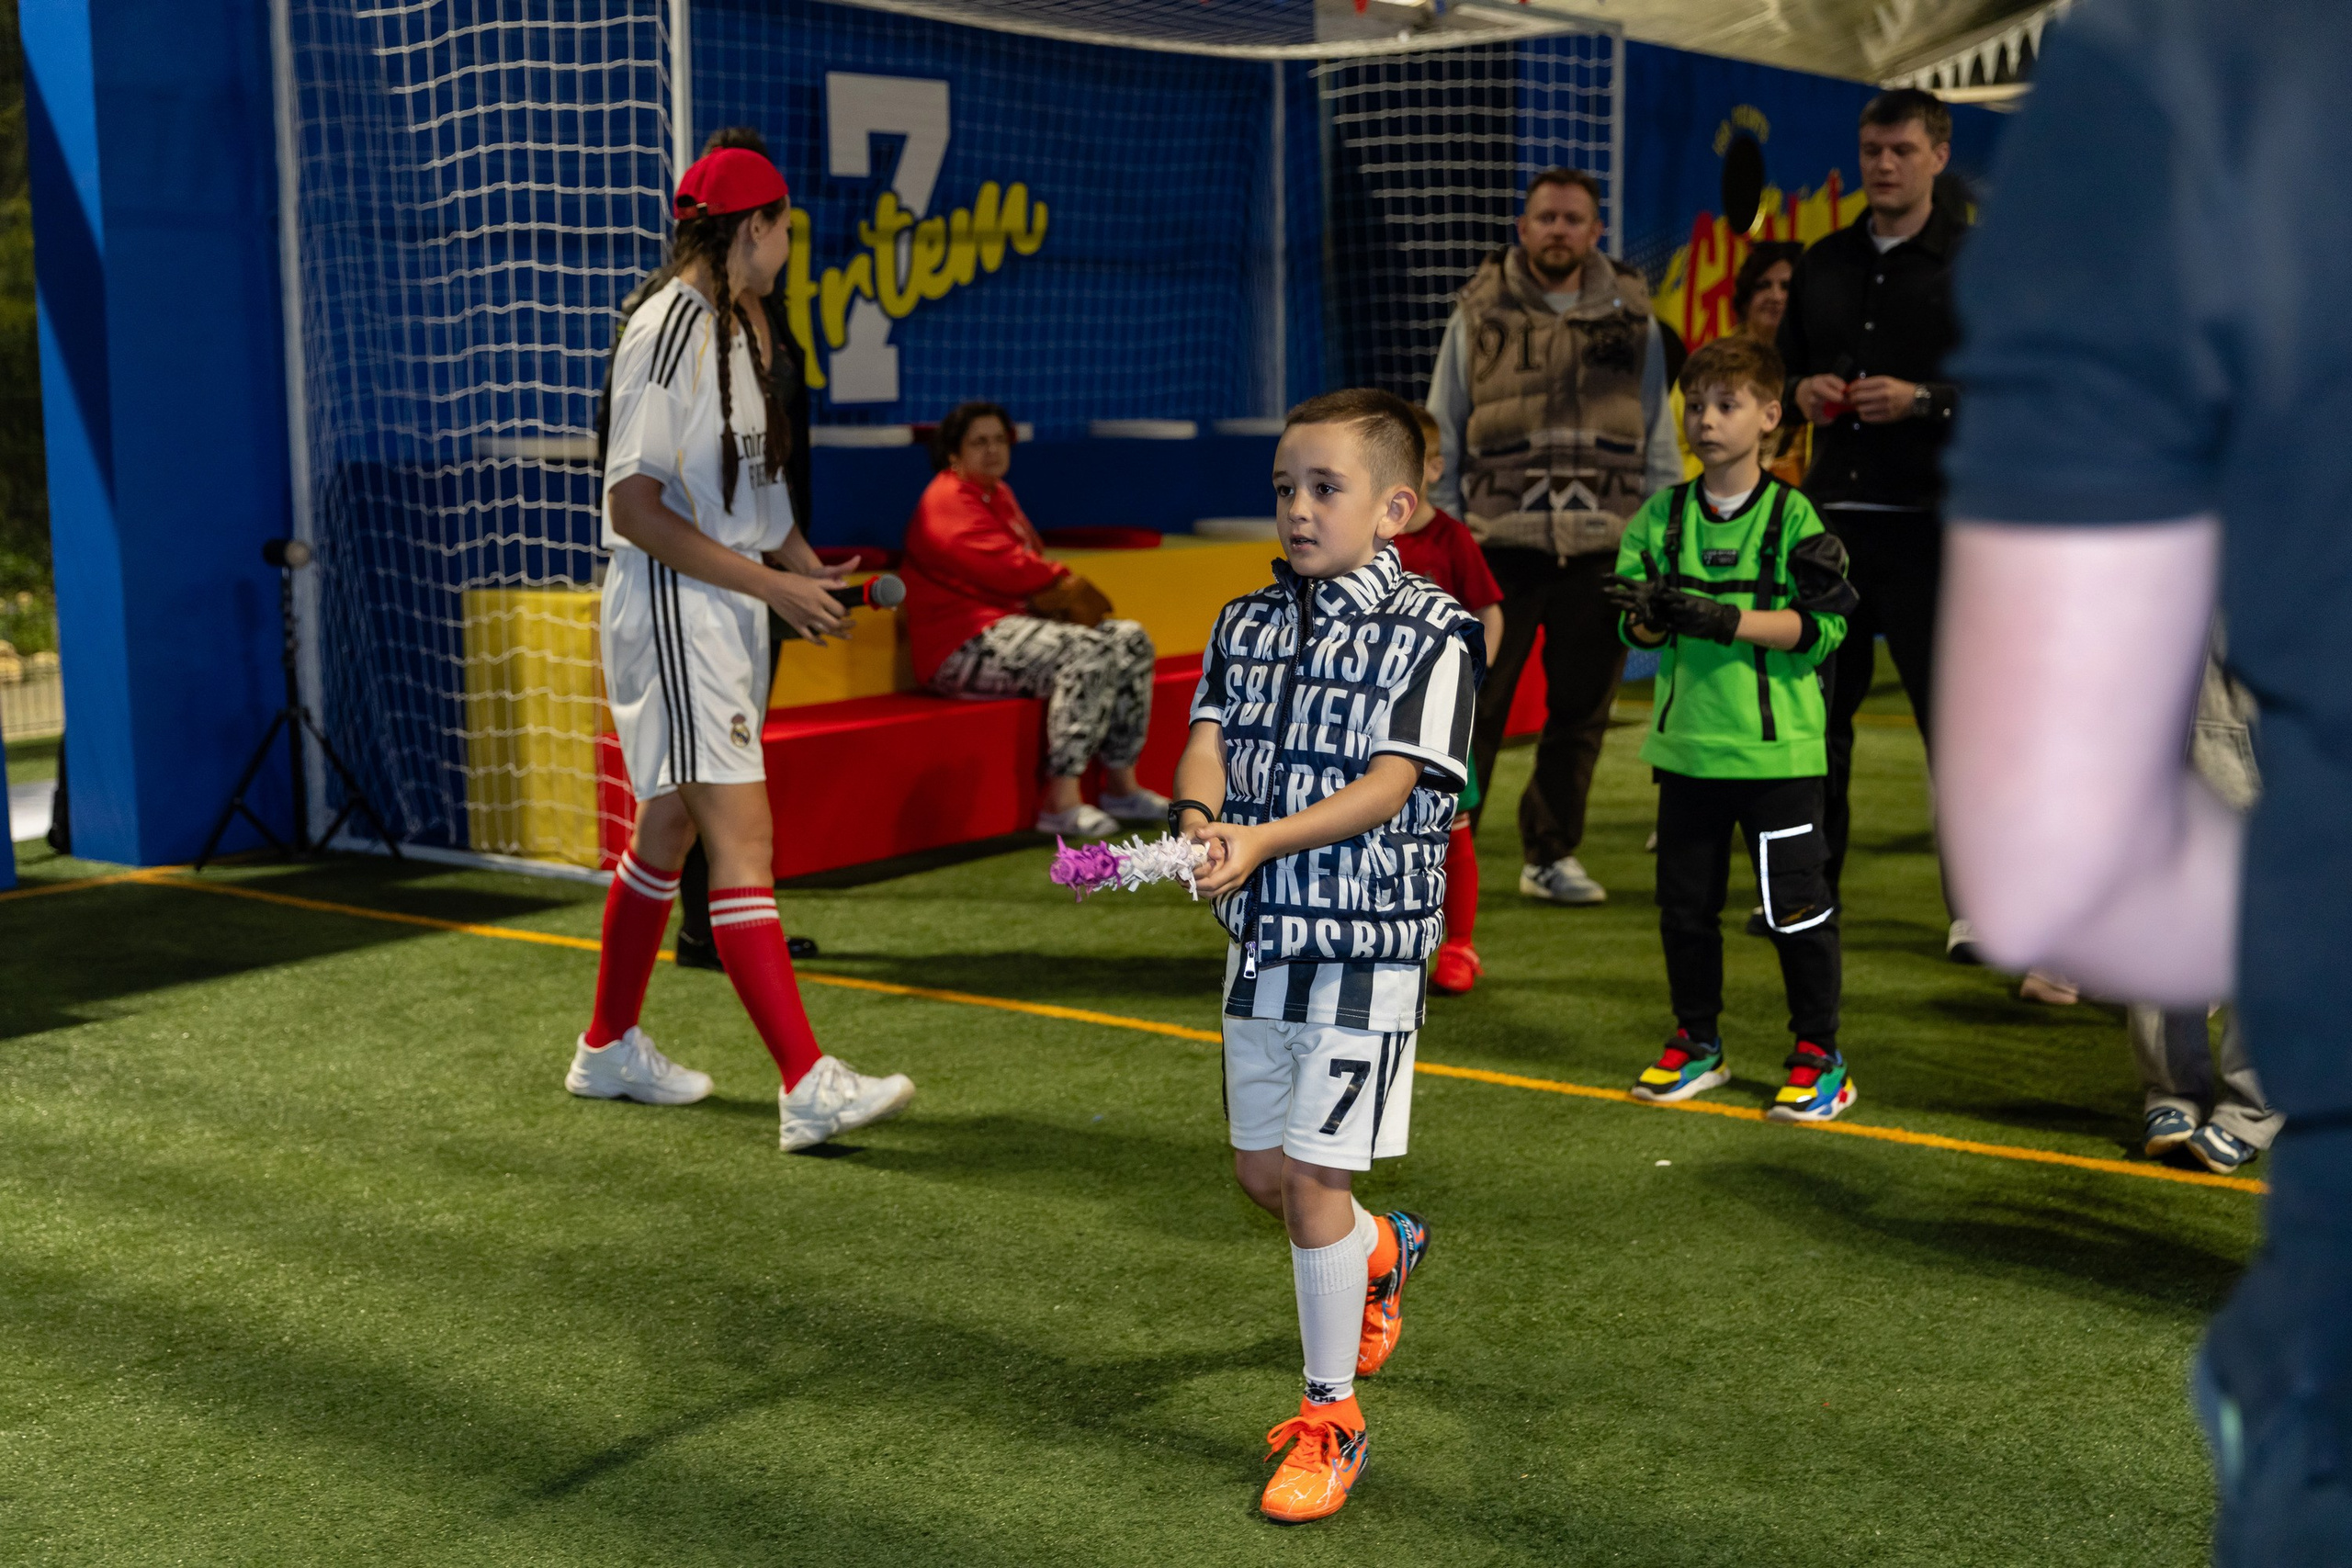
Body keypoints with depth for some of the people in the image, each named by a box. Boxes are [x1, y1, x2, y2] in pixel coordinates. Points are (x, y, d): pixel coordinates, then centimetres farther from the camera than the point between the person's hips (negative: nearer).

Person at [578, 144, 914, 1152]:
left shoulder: (740, 328, 14)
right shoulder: (667, 332, -16)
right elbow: (636, 508, -20)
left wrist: (807, 566, 8)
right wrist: (772, 583, -20)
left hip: (728, 605, 10)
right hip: (670, 607, -10)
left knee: (669, 827, 17)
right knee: (743, 835, -15)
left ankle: (609, 1049, 31)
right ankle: (808, 1087, -18)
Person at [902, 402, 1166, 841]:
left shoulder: (999, 494, 22)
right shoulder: (948, 502, -9)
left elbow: (1027, 563, 15)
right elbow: (1001, 565, -19)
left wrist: (1058, 590, -8)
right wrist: (1062, 581, -3)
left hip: (1016, 621, 10)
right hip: (967, 646, -10)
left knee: (1131, 641, 1)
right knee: (1086, 654, -31)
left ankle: (1121, 785, 3)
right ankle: (1061, 802, -31)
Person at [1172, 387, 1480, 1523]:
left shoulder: (1429, 629, -10)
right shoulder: (1246, 622, 8)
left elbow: (1392, 783, -18)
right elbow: (1209, 734, -2)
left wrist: (1264, 838, -30)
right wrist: (1197, 818, -25)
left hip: (1365, 945, -6)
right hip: (1261, 935, 6)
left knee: (1311, 1179, -5)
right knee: (1259, 1170, 16)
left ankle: (1331, 1417, 13)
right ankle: (1382, 1255, 48)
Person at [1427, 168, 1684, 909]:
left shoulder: (1632, 320, 11)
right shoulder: (1479, 316, 7)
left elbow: (1658, 443, 14)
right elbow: (1441, 437, 8)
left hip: (1601, 551, 2)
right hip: (1498, 544, -2)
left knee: (1580, 710, 8)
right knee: (1472, 707, -5)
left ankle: (1552, 854, 20)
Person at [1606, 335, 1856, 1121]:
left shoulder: (1793, 517, -4)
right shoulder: (1661, 516, 6)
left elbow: (1822, 628, -11)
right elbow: (1638, 628, 3)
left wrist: (1725, 620, -22)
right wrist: (1656, 613, -21)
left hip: (1777, 746, -4)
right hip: (1685, 741, 4)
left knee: (1797, 906, 1)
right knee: (1684, 901, 12)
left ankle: (1820, 1057, 15)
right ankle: (1696, 1043, 29)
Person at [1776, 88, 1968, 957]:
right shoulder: (1824, 263, 16)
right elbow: (1783, 360, 25)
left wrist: (1923, 401, -18)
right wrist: (1802, 389, 3)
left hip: (1932, 520, -5)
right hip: (1832, 512, 5)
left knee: (1955, 708, -4)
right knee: (1817, 701, 9)